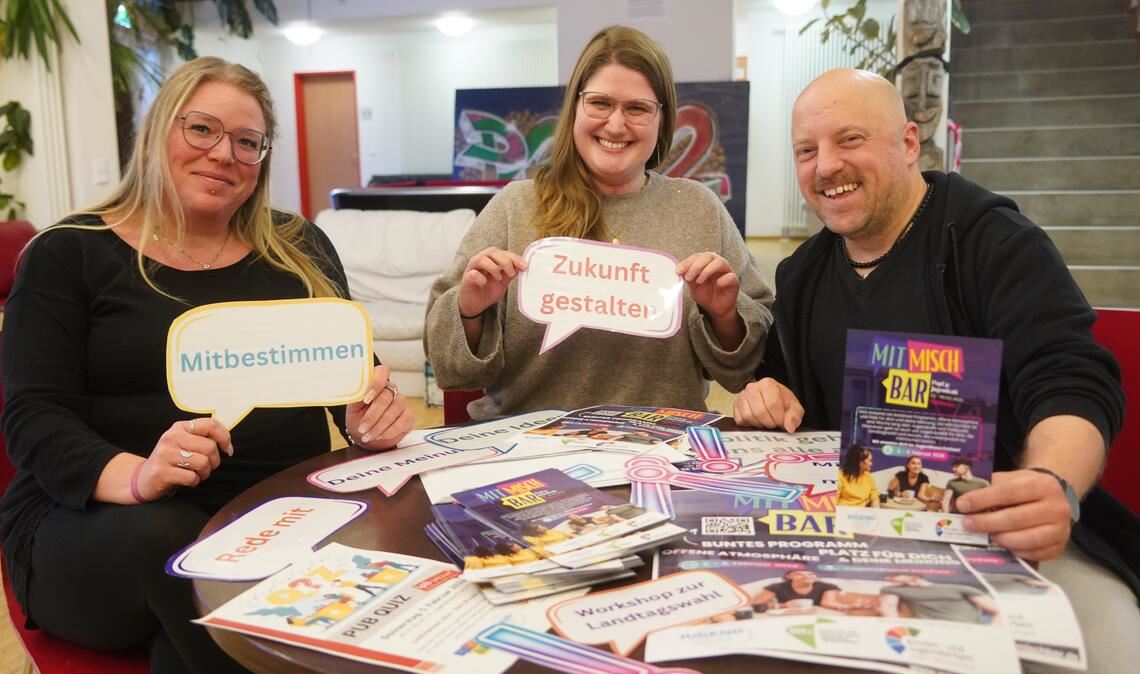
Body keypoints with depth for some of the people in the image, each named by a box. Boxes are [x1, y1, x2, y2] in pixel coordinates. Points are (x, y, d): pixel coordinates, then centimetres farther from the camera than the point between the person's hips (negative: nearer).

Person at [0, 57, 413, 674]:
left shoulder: (300, 250, 13)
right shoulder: (69, 254, 4)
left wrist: (371, 415, -14)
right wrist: (134, 476, -26)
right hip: (99, 517, -2)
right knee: (168, 540, -36)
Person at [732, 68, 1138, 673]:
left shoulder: (996, 242, -8)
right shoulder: (800, 276, 11)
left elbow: (1073, 383, -18)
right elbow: (786, 391, 20)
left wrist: (1054, 485, -38)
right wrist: (765, 398, -4)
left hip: (1008, 530, -4)